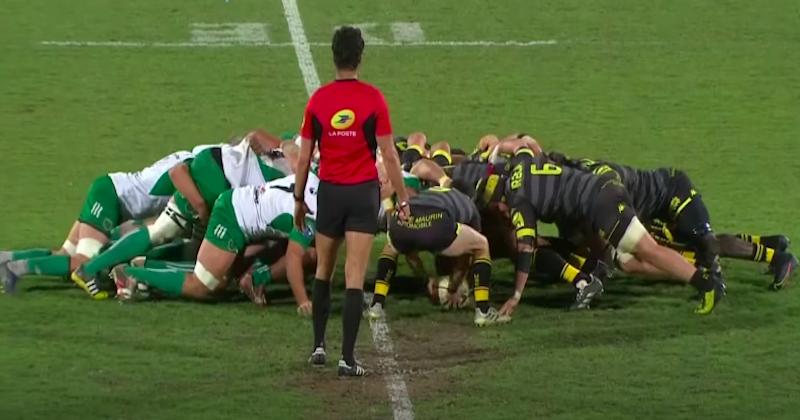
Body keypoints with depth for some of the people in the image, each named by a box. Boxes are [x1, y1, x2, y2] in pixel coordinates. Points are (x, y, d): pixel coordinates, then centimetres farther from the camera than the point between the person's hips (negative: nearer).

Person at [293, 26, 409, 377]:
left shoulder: (318, 100, -2)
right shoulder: (373, 99, -8)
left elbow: (304, 157, 2)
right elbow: (389, 155, -7)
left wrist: (299, 199, 14)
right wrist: (402, 199, 2)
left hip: (329, 191, 2)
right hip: (364, 192, -2)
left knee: (323, 272, 19)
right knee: (355, 278, -2)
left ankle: (319, 346, 22)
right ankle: (347, 358, -5)